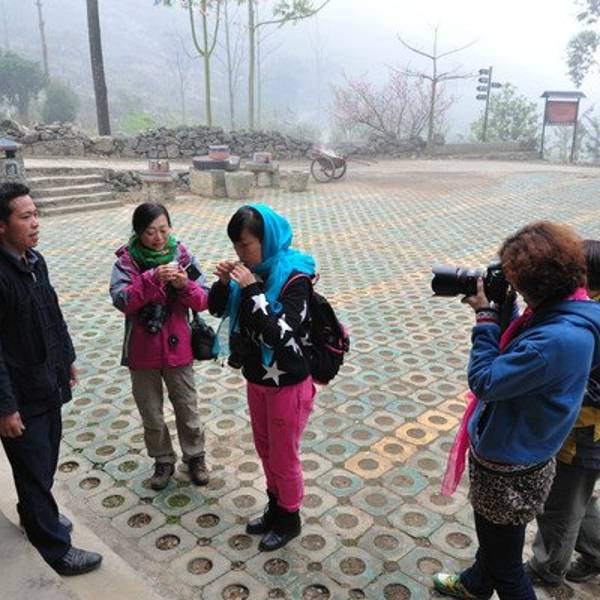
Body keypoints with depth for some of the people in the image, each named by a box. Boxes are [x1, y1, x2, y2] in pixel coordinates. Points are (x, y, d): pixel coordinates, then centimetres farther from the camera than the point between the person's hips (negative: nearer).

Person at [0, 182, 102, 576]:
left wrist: (67, 358, 20)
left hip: (49, 384, 8)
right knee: (35, 471, 8)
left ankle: (35, 515, 48)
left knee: (46, 462, 23)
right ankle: (56, 549, 24)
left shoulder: (35, 260, 3)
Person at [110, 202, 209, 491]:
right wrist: (152, 278, -34)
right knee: (151, 413, 16)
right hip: (142, 351, 0)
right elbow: (121, 300, -23)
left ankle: (195, 456, 37)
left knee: (187, 408, 15)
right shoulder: (127, 260, -9)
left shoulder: (182, 255, -6)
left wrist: (185, 285, -27)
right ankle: (163, 460, 37)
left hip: (177, 347, 0)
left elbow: (203, 300, -8)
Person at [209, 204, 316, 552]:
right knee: (265, 450, 23)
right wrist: (224, 282, -12)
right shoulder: (253, 270, -3)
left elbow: (280, 335, -31)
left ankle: (289, 520, 35)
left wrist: (252, 290, -32)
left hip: (288, 384, -7)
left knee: (283, 457, 11)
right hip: (257, 379, 7)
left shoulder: (295, 278, -23)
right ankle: (275, 509, 45)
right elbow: (217, 309, 7)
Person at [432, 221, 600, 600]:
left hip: (510, 473, -10)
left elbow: (484, 380, -29)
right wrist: (502, 307, -8)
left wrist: (486, 315, -21)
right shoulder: (563, 312, -5)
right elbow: (515, 359, 4)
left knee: (504, 562, 15)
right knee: (490, 533, 34)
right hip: (503, 451, 10)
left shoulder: (558, 339, -36)